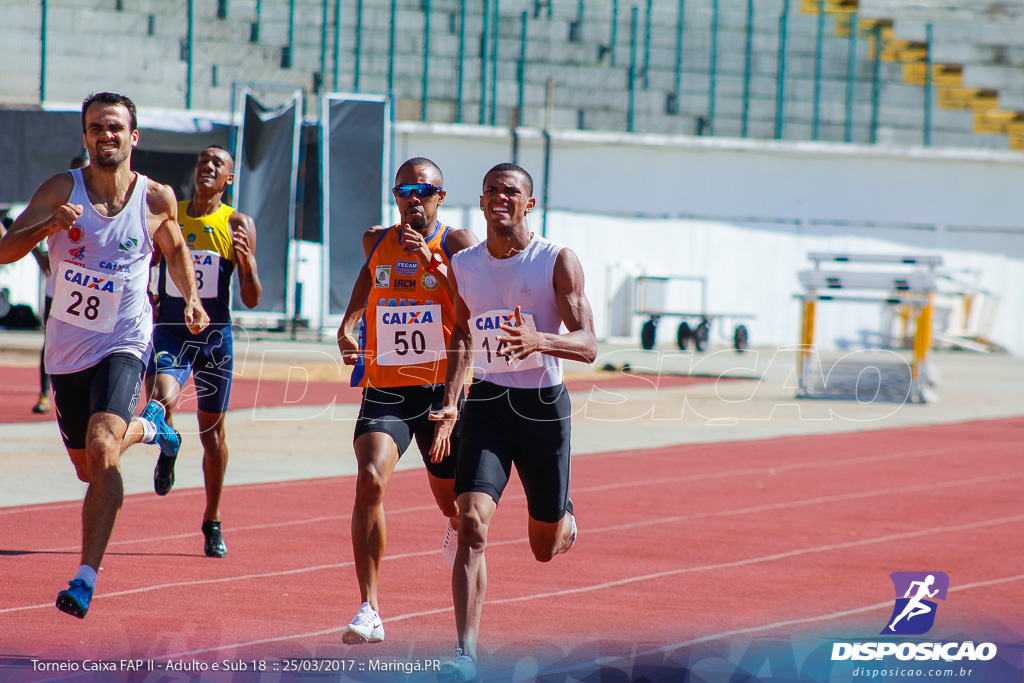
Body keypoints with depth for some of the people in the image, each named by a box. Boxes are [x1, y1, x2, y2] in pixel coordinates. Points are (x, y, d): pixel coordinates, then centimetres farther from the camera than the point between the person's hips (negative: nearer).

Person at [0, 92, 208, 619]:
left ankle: (86, 578, -24)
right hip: (68, 349, 2)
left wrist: (191, 298, 2)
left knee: (102, 451, -25)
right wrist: (47, 226, -36)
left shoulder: (158, 199, -5)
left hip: (123, 345, -2)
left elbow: (175, 249, 17)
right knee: (88, 468, 17)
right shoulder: (61, 190, -10)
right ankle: (144, 431, 51)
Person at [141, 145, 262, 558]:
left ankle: (212, 523, 23)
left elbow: (252, 300, -4)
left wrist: (246, 261, -22)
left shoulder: (238, 225, -1)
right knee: (160, 402, -27)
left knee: (212, 431, 7)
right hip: (170, 330, 1)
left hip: (214, 335, -1)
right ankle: (168, 446, 10)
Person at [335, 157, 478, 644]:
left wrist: (433, 261, -27)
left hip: (442, 389, -1)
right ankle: (369, 609, -24)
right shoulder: (377, 242, 7)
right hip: (384, 389, 1)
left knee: (451, 500, 14)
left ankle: (457, 526, 56)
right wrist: (347, 325, 15)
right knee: (370, 480, -24)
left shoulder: (456, 244, -5)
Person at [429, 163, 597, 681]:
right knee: (472, 524, -20)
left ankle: (565, 522, 52)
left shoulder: (558, 262, -8)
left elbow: (587, 346, -14)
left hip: (543, 405, -1)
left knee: (545, 548, 12)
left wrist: (539, 340, -34)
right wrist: (451, 403, 8)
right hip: (485, 405, 2)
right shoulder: (463, 266, 4)